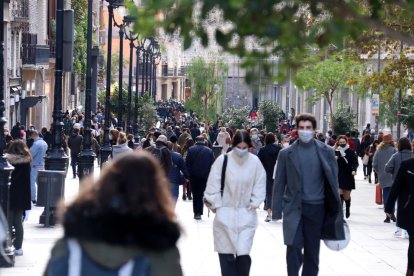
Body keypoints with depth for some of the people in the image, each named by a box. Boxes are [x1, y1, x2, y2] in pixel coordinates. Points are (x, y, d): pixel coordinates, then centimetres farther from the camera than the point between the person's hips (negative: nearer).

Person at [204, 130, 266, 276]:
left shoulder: (255, 162, -4)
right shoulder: (223, 160, -9)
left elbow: (260, 187, 6)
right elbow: (213, 186, -2)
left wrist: (253, 205, 0)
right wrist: (218, 206, -4)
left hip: (246, 215, 1)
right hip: (225, 214, 0)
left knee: (244, 255, -8)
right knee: (226, 254, 1)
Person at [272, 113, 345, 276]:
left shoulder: (326, 152, 3)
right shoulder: (286, 154, 3)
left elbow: (333, 181, 5)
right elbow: (279, 184, 4)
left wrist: (336, 211, 2)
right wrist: (277, 212, 0)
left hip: (316, 208, 1)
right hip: (294, 208, -1)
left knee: (312, 252, 7)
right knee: (294, 247, -16)